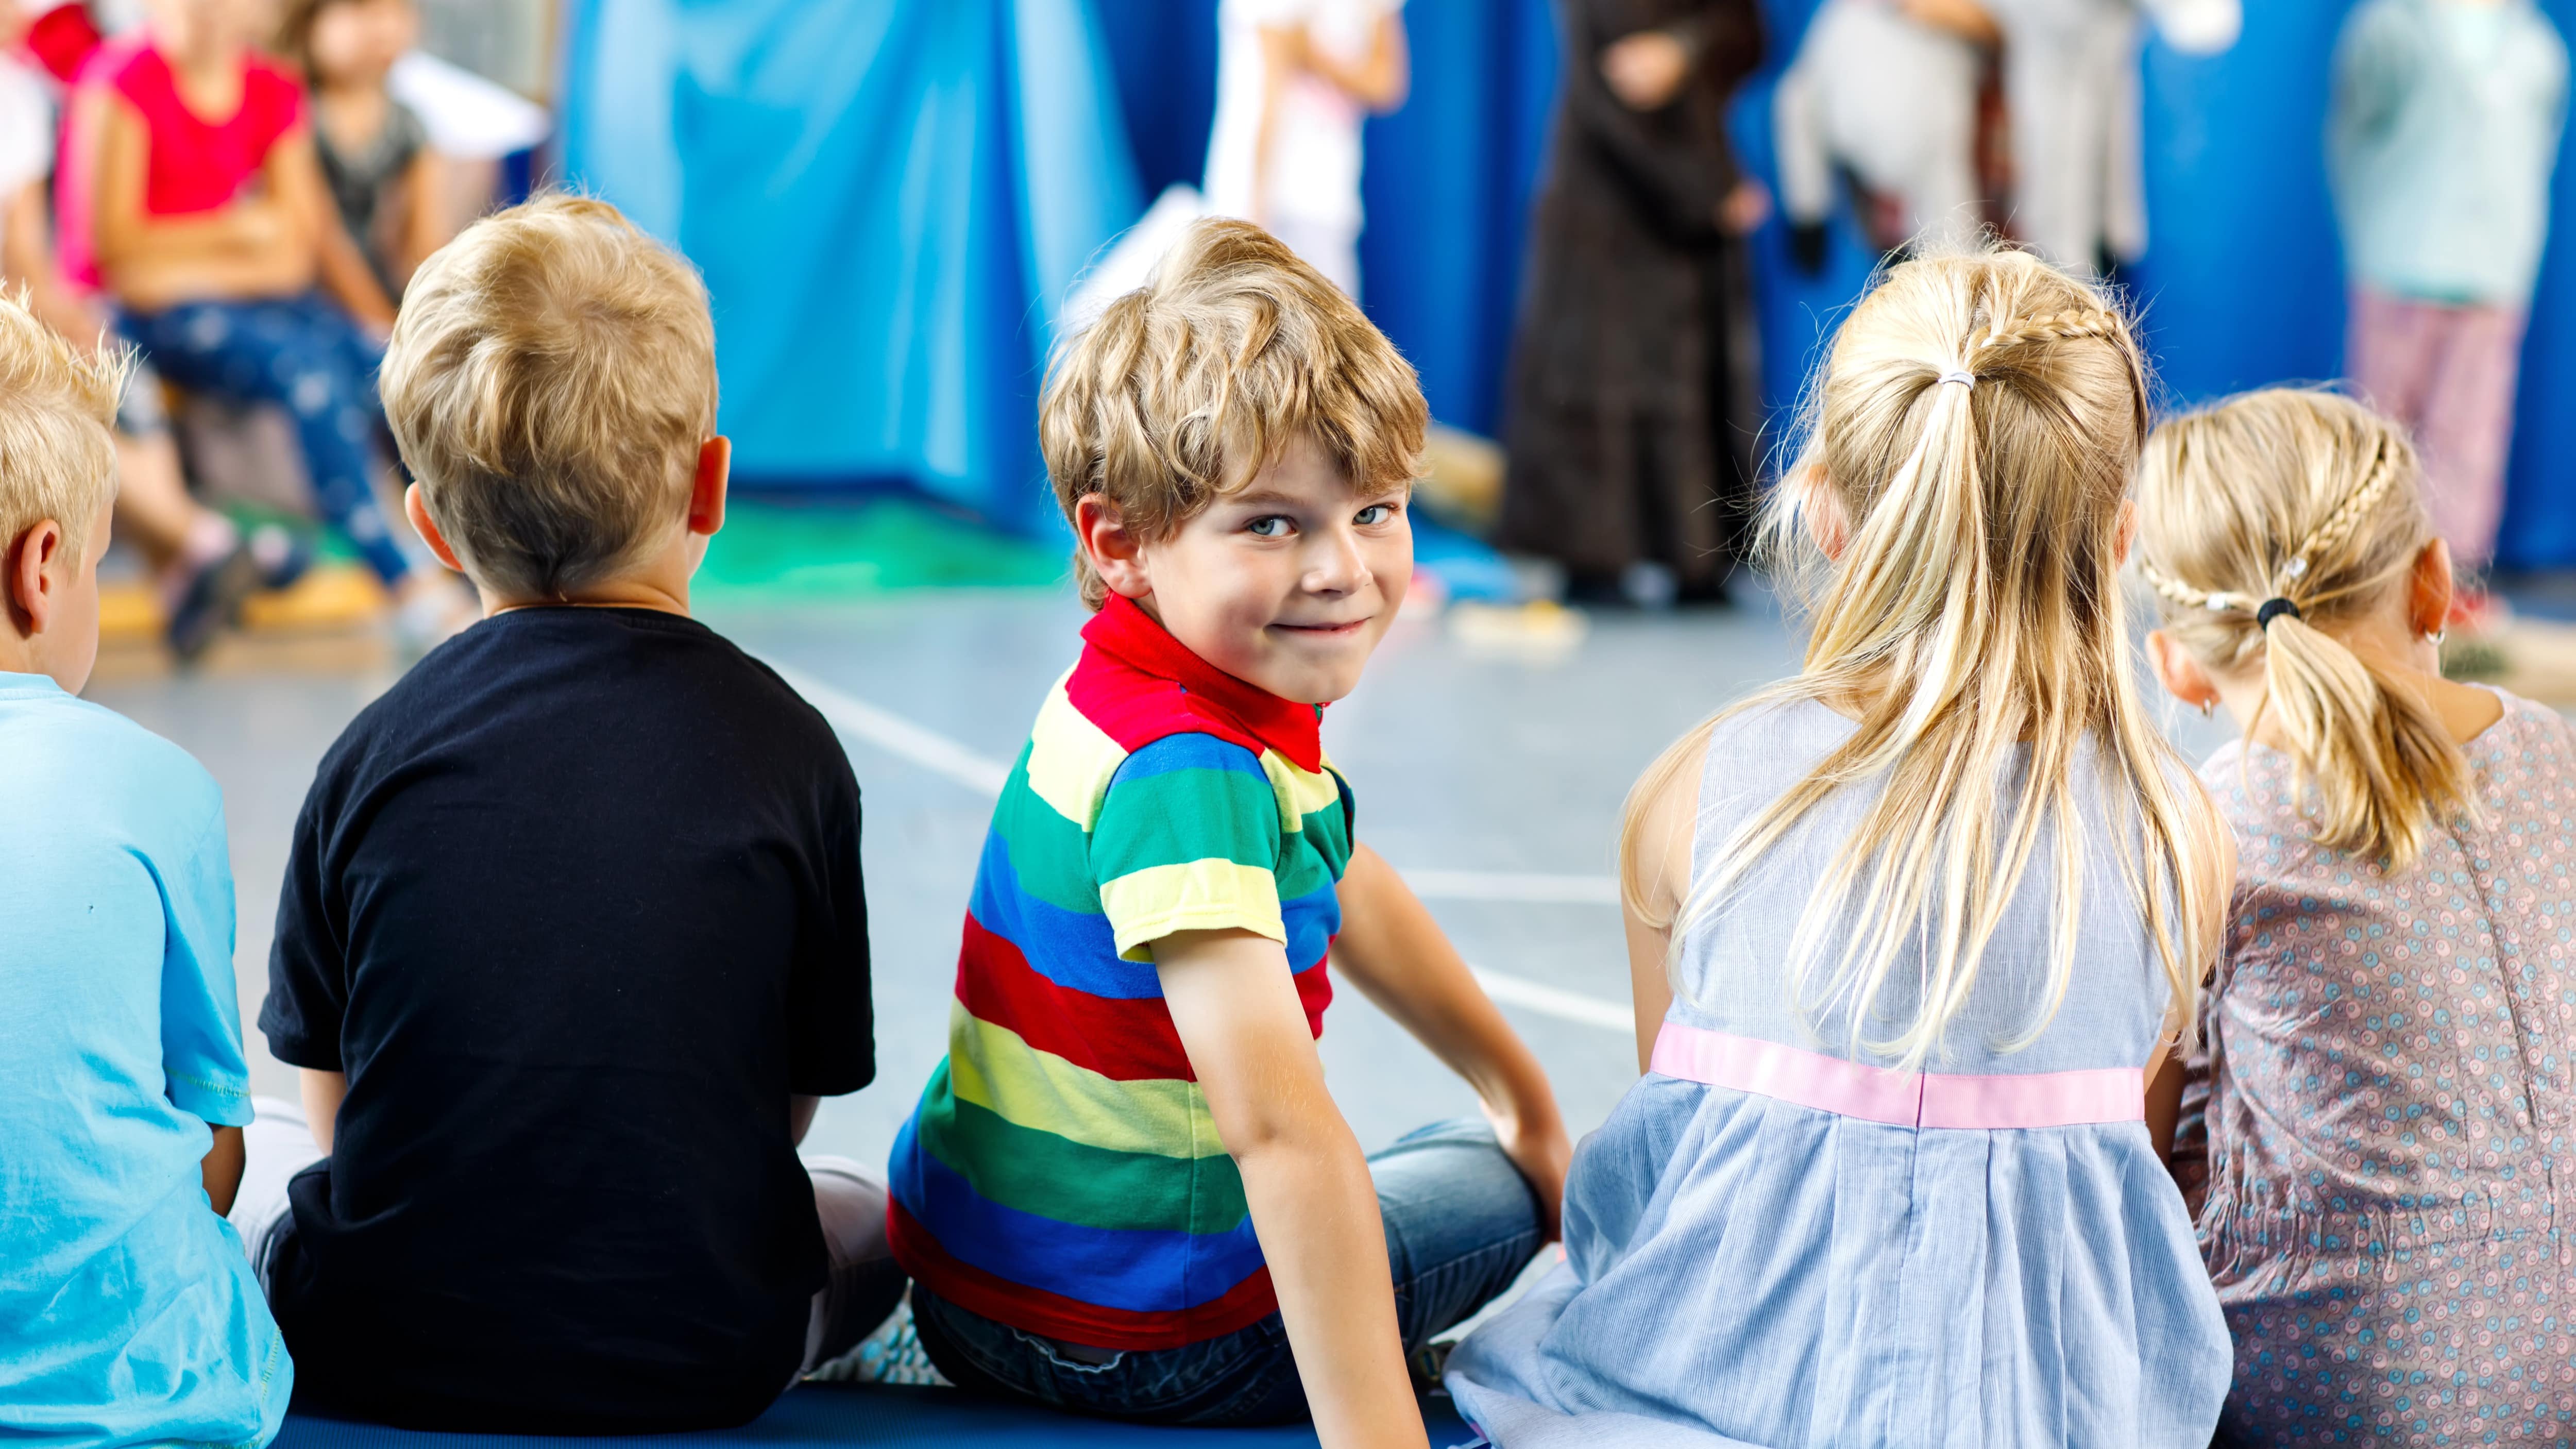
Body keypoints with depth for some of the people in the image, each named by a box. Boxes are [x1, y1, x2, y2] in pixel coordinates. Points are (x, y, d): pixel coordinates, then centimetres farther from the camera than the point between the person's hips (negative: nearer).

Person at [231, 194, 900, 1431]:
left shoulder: (374, 751, -5)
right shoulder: (788, 748, -8)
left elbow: (334, 1102, 2)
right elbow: (795, 1098, 1)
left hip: (380, 1361, 0)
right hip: (698, 1366, 0)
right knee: (865, 1218, 30)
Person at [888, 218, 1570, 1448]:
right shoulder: (1187, 775, -28)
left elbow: (1345, 895, 21)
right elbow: (1279, 1124, -37)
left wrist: (1525, 1101, 32)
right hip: (1116, 1339, -8)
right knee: (1493, 1189, 12)